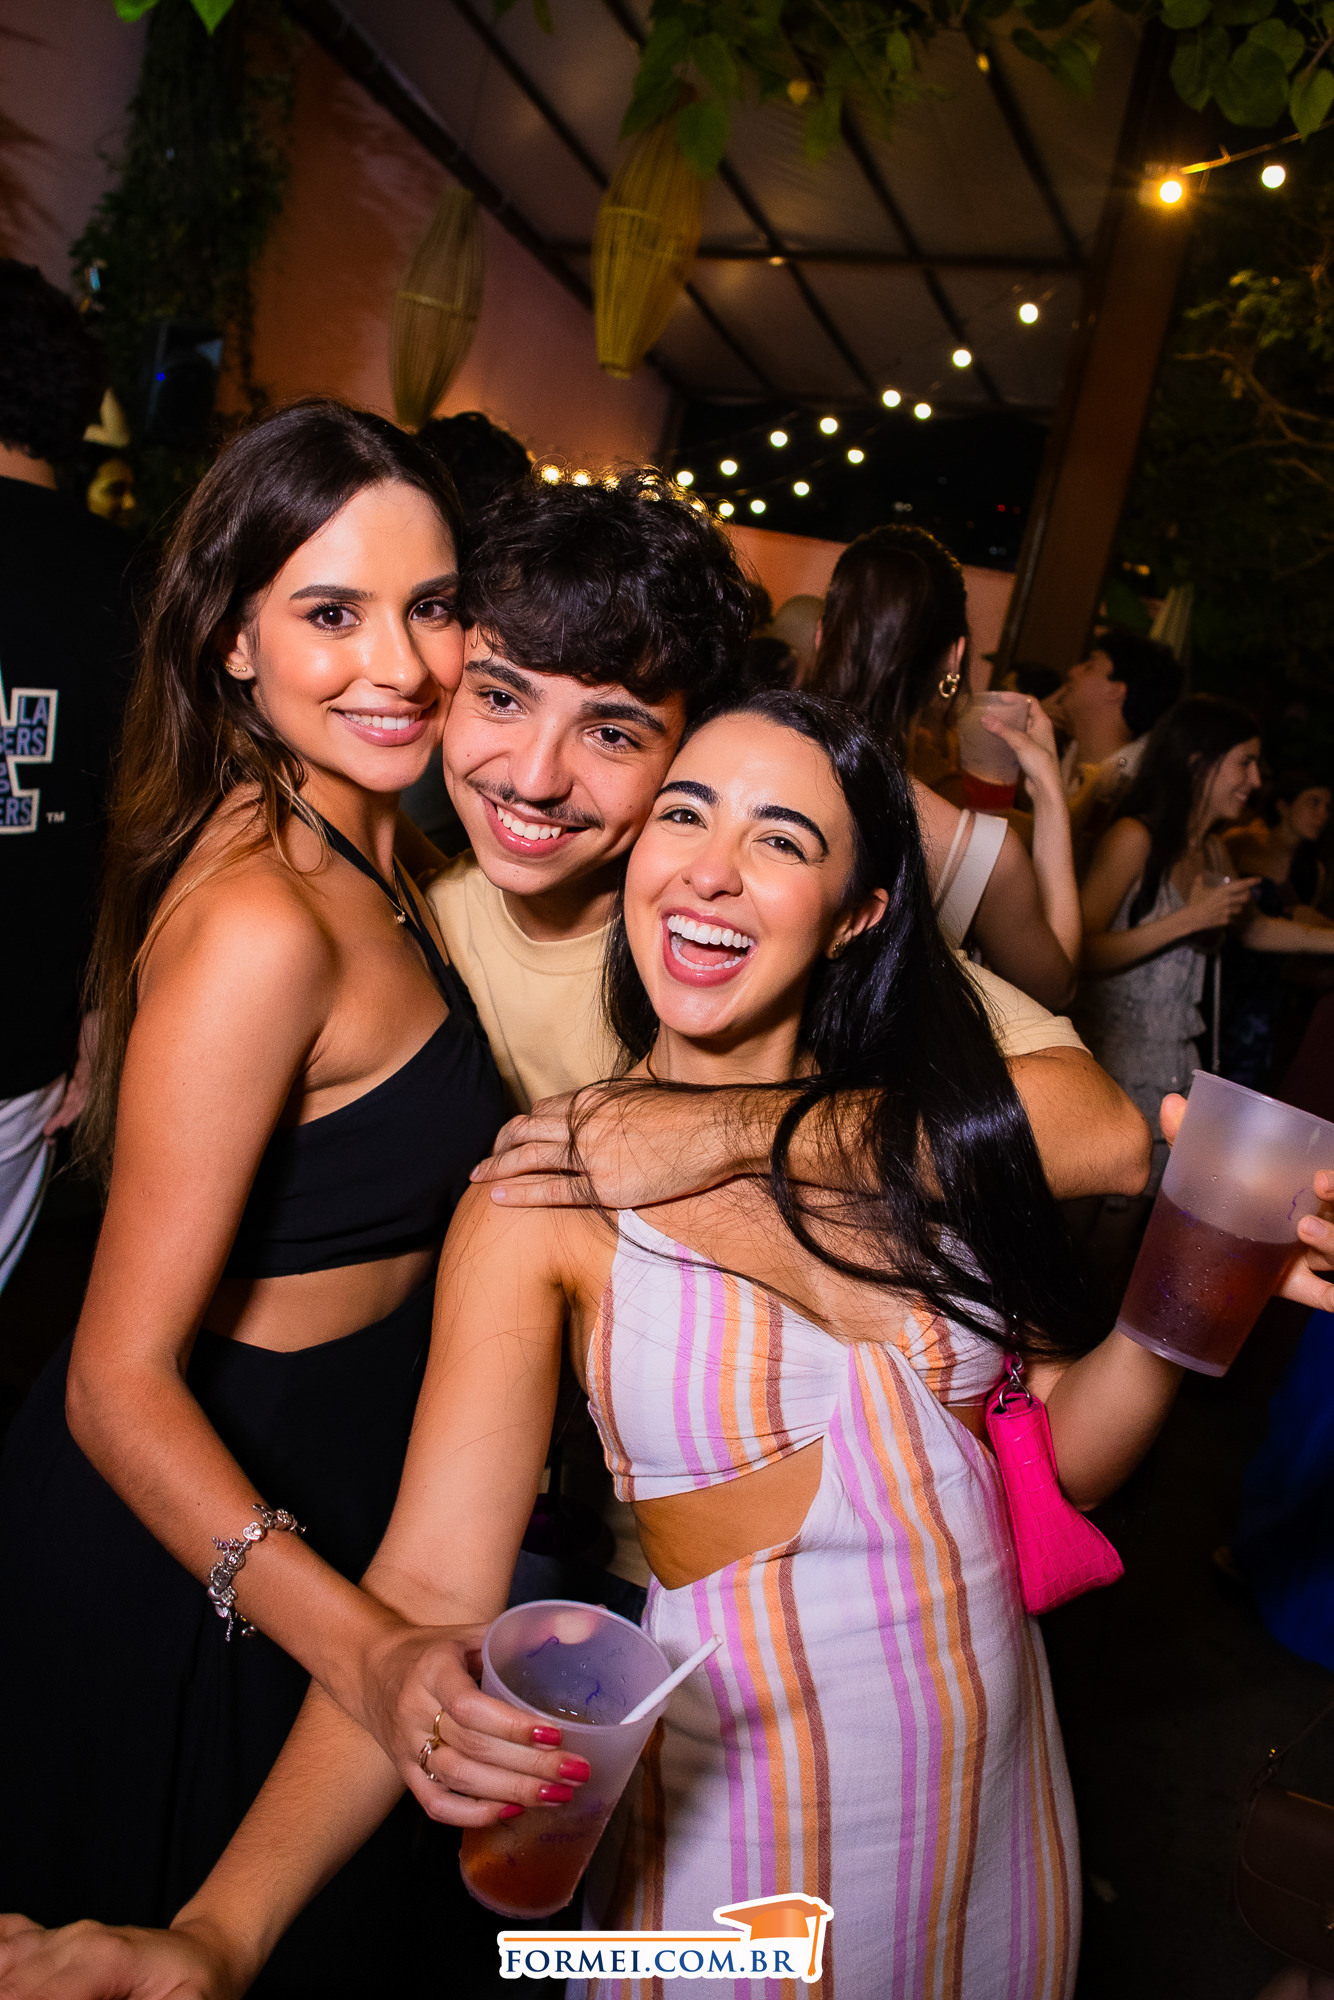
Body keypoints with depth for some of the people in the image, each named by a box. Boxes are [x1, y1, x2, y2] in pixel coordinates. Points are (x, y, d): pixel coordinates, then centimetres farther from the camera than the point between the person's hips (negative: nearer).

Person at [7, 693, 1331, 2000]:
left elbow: (1059, 1448, 0)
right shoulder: (550, 1195, -15)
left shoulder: (925, 1135, -6)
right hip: (747, 1814, -3)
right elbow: (429, 1589, -19)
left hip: (997, 1787, 4)